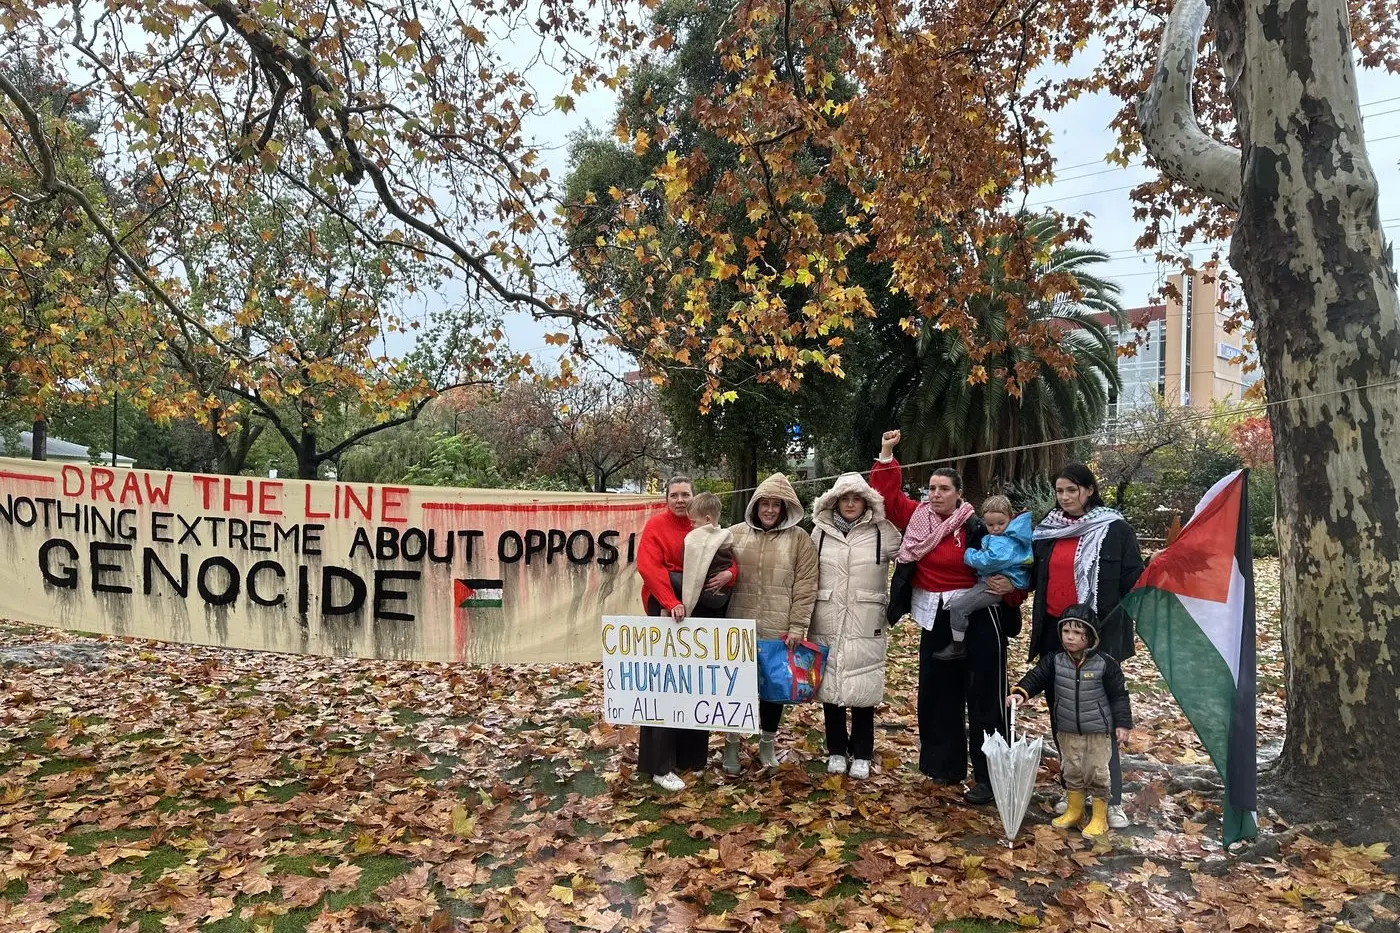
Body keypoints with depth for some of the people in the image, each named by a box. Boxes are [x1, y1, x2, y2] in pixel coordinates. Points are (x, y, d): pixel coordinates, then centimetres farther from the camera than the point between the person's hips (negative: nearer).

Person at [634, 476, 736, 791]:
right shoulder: (656, 525, -5)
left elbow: (729, 557, 8)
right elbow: (649, 566, -17)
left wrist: (728, 574, -16)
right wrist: (671, 602, -29)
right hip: (667, 609, -5)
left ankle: (691, 755, 25)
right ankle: (660, 766, -1)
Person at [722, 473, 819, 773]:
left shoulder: (799, 539, -2)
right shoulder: (736, 534, 4)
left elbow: (805, 586, -5)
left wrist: (797, 626, -9)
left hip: (778, 630, -1)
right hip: (739, 627, 1)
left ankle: (768, 742, 30)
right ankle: (732, 742, 26)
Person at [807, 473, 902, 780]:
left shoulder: (882, 533, -2)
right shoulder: (820, 531, 5)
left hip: (866, 626, -2)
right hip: (827, 624, 2)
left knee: (863, 687, 2)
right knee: (830, 686, 8)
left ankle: (861, 754, 19)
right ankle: (836, 751, 24)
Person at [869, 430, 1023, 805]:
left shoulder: (974, 528, -12)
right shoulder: (917, 517, 2)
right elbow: (888, 495, 10)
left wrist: (1009, 585, -30)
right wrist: (886, 455, 1)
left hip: (975, 618, -6)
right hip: (934, 619, 6)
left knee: (983, 698, 1)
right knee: (937, 694, 14)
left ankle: (988, 776, 9)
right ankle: (946, 765, 29)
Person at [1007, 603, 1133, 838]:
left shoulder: (1105, 664, -15)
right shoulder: (1054, 660, -8)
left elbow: (1119, 694, -8)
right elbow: (1036, 676, -13)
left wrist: (1122, 723, -7)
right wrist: (1020, 692, -31)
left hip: (1098, 730, -3)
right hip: (1067, 729, 4)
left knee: (1096, 772, 6)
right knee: (1071, 770, 16)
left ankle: (1100, 817, 22)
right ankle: (1074, 811, 33)